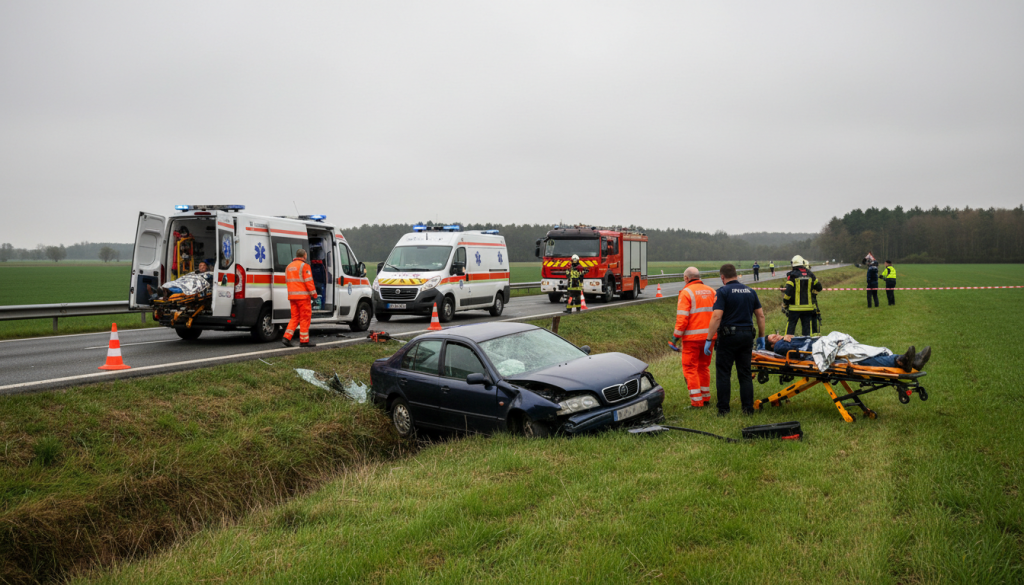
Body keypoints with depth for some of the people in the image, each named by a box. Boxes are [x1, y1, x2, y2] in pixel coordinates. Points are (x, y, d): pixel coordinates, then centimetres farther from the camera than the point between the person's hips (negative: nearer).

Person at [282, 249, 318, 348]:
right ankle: (304, 341, 1)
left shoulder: (289, 266, 16)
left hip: (292, 296, 7)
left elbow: (287, 282, 18)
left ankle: (287, 337, 1)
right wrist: (314, 294, -10)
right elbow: (309, 282, -14)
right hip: (303, 296, -7)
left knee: (295, 317, 12)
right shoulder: (304, 266, -9)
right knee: (305, 318, 0)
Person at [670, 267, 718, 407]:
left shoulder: (686, 292, -8)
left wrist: (675, 337, -8)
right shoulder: (711, 291, 10)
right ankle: (706, 397, 25)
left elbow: (682, 318, -14)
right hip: (709, 336, 6)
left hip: (692, 337, -6)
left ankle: (696, 401, -1)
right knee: (704, 366, 18)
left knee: (690, 368, 1)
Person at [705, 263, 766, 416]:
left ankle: (723, 409, 2)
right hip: (747, 336, 5)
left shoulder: (723, 292, -8)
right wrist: (761, 336, 19)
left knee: (723, 373, 2)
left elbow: (716, 317, -16)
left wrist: (709, 340, -13)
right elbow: (761, 315, 11)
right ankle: (748, 409, 11)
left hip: (728, 336, -5)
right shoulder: (750, 291, 10)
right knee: (745, 374, 11)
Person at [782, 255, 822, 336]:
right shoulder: (810, 274, 4)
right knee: (807, 327, 8)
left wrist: (784, 305, -5)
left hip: (794, 308, -3)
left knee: (790, 326, 4)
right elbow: (819, 288, 14)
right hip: (808, 307, 3)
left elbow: (788, 291, -14)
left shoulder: (792, 275, -8)